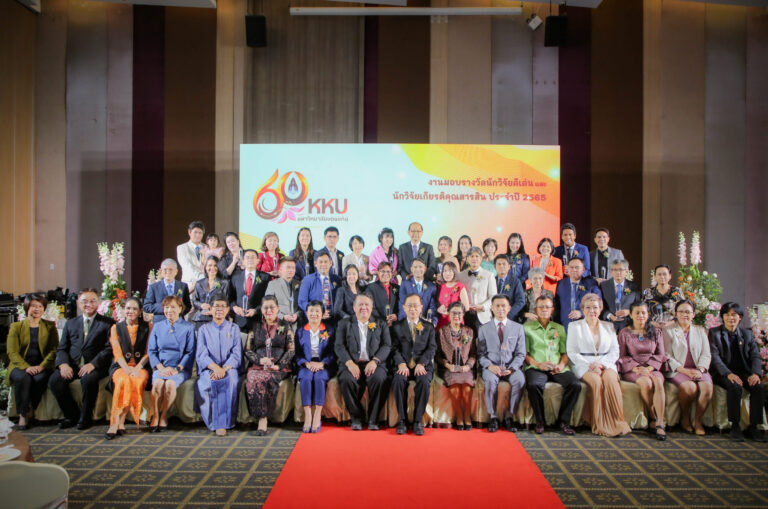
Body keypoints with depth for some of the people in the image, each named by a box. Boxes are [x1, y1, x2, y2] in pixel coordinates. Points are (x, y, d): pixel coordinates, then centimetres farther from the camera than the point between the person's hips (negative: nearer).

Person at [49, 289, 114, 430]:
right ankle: (72, 415, -2)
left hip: (95, 366, -4)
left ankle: (85, 417, -11)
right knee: (54, 381, -23)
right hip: (72, 365, 4)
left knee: (88, 379, -35)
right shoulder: (71, 323, 20)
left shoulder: (107, 323, 6)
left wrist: (92, 364, -20)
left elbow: (109, 349, -5)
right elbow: (61, 348, 13)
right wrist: (63, 364, -9)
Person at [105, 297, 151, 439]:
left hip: (141, 366, 0)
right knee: (123, 380, -35)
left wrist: (137, 368, -12)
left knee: (137, 381, -35)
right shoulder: (116, 328, 15)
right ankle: (120, 424, -34)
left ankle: (116, 423, -32)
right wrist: (127, 369, -15)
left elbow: (149, 352, 5)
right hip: (121, 366, 0)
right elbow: (117, 353, 4)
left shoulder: (147, 327, 12)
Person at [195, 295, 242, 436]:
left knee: (231, 381, -35)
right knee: (203, 384, -33)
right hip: (208, 369, 1)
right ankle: (213, 423, -23)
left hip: (229, 368, 0)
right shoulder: (204, 329, 15)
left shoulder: (234, 328, 15)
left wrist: (224, 369, -16)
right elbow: (201, 355, 2)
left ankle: (224, 422, -30)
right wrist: (215, 367, -18)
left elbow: (237, 355, 4)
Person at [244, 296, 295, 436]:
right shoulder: (255, 327, 18)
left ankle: (263, 418, -24)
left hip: (279, 368, -2)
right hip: (257, 366, 2)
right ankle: (262, 418, -27)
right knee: (253, 379, -33)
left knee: (268, 379, -35)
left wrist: (278, 365, -9)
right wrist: (259, 360, -6)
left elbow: (291, 350, 6)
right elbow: (247, 350, 13)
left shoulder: (285, 327, 13)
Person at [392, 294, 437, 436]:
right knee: (398, 380, -33)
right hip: (403, 365, 0)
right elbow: (395, 348, 3)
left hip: (423, 365, 0)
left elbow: (431, 348, 4)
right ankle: (402, 419, -20)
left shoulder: (429, 326, 14)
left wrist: (421, 364, -13)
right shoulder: (397, 326, 13)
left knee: (424, 381, -33)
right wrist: (401, 364, -15)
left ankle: (418, 420, -21)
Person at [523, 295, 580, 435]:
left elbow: (565, 352, 18)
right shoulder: (527, 327, 12)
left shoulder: (559, 328, 23)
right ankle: (540, 421, -15)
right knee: (534, 385, -36)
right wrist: (538, 364, -13)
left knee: (576, 385, -26)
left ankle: (564, 421, -10)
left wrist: (562, 364, -4)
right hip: (536, 368, -3)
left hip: (558, 368, 3)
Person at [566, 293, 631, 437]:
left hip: (606, 364, 2)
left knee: (610, 379, -32)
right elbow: (571, 352, 2)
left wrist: (601, 364, -9)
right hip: (583, 365, -2)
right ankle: (599, 424, -26)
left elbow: (615, 351, 10)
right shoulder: (574, 326, 11)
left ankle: (617, 424, -29)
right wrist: (590, 365, -12)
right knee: (596, 381, -33)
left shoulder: (608, 326, 18)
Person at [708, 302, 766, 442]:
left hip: (743, 372, 3)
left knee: (759, 387, -27)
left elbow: (755, 356, 5)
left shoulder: (747, 334, 15)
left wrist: (756, 373, -17)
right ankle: (735, 426, -21)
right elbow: (714, 356, -8)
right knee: (735, 387, -34)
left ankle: (753, 427, -17)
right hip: (723, 373, -3)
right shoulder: (714, 332, 4)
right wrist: (728, 374, -25)